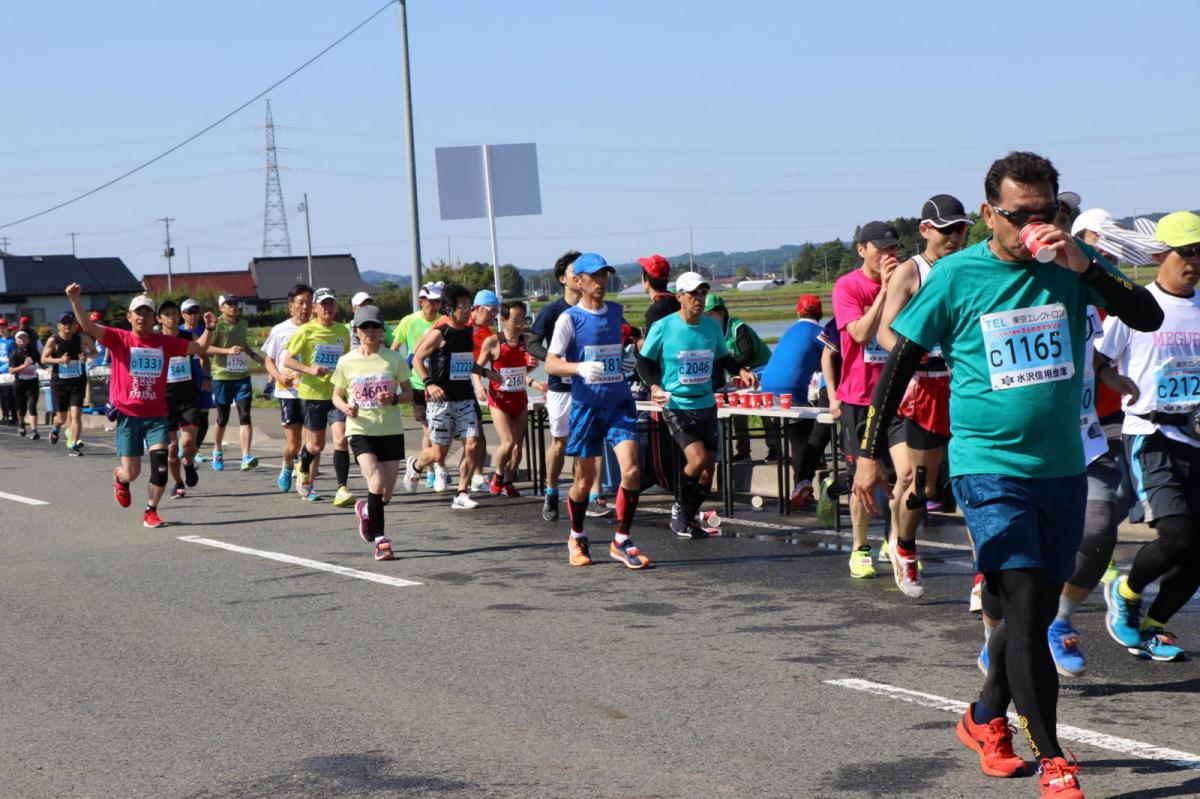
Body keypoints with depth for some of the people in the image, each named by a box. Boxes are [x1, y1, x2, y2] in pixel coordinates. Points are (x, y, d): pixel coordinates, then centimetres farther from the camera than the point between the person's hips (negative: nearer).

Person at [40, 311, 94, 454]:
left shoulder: (80, 338, -1)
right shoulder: (53, 340, -7)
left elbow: (87, 351, 14)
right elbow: (43, 359, -5)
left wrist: (85, 356, -10)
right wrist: (59, 360, -22)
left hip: (78, 381, 1)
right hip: (59, 382, -1)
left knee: (76, 414, -12)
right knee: (62, 417, 10)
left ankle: (72, 446, -8)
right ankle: (56, 428, 47)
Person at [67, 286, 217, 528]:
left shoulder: (165, 343, 5)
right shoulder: (119, 339, -2)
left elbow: (199, 348, 10)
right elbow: (88, 327, -14)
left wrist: (209, 329, -7)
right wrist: (75, 301, -28)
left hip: (156, 415, 2)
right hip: (128, 415, -2)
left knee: (160, 463, -13)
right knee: (131, 472, 2)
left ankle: (151, 511, 5)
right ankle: (120, 478, 40)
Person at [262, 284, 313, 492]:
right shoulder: (280, 331, 2)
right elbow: (268, 360, 9)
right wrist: (279, 376, -10)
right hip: (289, 392, -1)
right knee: (293, 445, -1)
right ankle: (287, 466, 31)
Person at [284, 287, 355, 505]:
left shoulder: (343, 331, 7)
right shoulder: (306, 331, -5)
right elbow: (287, 360, -5)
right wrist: (310, 369, -20)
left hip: (337, 393, 2)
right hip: (312, 394, -2)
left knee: (341, 439, -15)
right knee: (316, 445, 9)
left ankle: (342, 489, -15)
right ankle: (302, 469, 43)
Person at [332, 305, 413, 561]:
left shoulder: (394, 359, 0)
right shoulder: (346, 362, 1)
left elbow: (409, 392, 6)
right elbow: (337, 396, 10)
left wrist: (394, 399, -16)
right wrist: (345, 407, -13)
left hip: (391, 431, 2)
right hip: (360, 430, -1)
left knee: (386, 495, 5)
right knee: (376, 483, -20)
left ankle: (365, 510, 39)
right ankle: (380, 540, -11)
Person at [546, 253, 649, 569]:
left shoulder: (616, 311, 10)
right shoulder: (569, 318, -6)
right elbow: (551, 363, -14)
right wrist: (580, 368, -28)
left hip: (619, 403, 3)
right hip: (586, 404, -3)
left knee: (632, 470, -13)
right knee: (584, 480, 4)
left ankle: (621, 541, 0)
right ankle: (576, 538, 29)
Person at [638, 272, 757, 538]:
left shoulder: (712, 325, 4)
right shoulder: (663, 327, -8)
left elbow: (723, 357, 20)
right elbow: (644, 361, 1)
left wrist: (741, 371, 2)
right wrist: (654, 386, -15)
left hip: (706, 405, 5)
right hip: (677, 405, -5)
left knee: (709, 467, 4)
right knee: (697, 458, -21)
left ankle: (688, 519, 25)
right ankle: (680, 510, 4)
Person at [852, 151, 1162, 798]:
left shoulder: (1072, 262, 2)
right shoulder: (956, 275, -6)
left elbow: (1148, 317, -7)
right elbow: (901, 360, 0)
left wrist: (1083, 267, -21)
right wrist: (870, 453, -3)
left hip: (1062, 469, 4)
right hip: (989, 468, -4)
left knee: (1037, 611, 14)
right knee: (1024, 607, -12)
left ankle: (985, 719, 36)